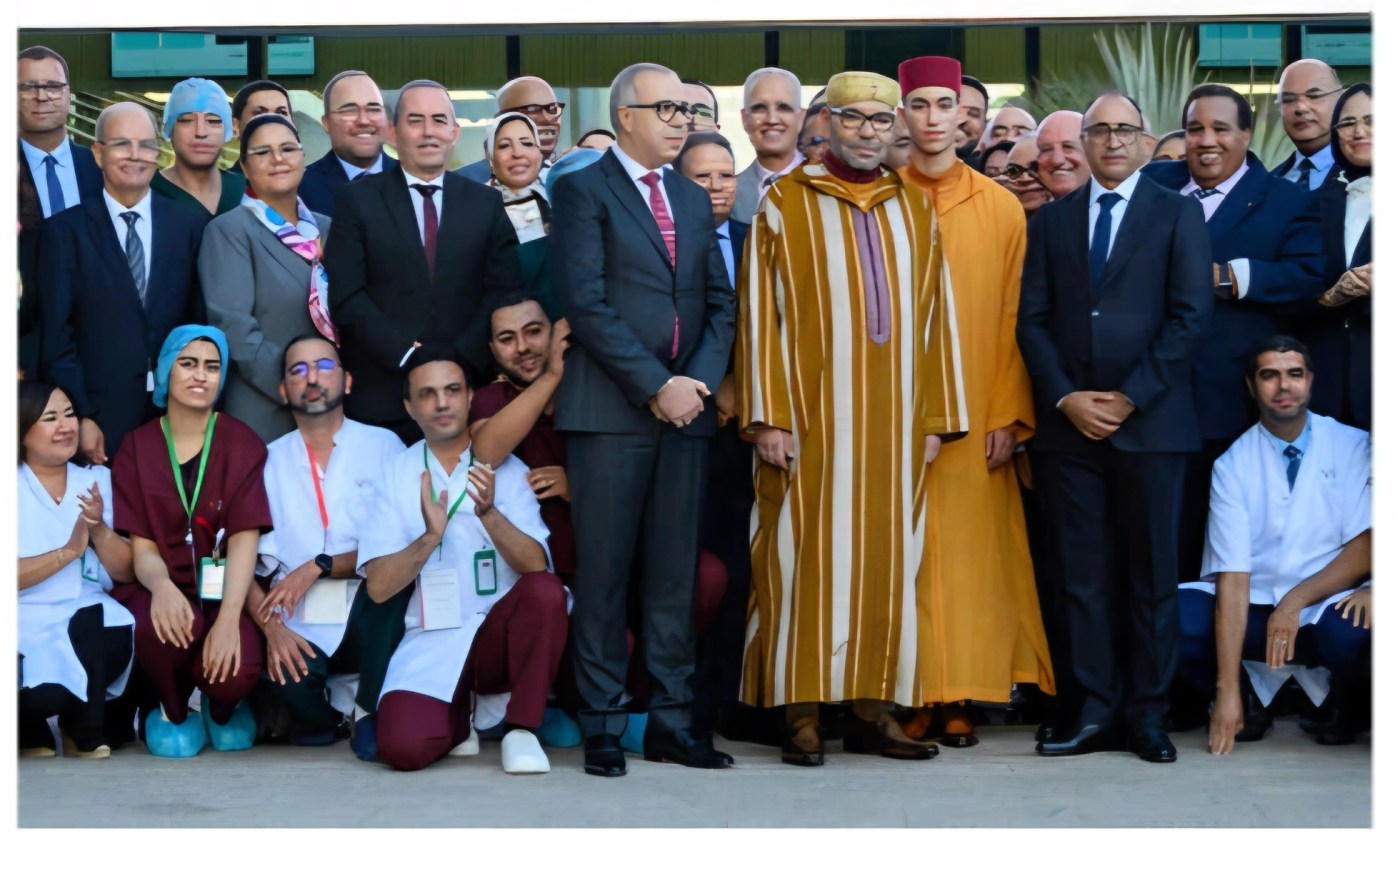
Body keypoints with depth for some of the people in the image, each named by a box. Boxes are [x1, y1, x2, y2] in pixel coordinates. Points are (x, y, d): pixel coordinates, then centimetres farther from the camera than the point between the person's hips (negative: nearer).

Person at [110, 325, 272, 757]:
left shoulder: (242, 444, 0)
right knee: (158, 625, -36)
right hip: (163, 588, 1)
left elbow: (244, 538, -10)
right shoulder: (138, 447, 3)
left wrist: (228, 619, -26)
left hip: (223, 592, -1)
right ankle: (174, 713, 1)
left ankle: (222, 709, 12)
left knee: (235, 672, -31)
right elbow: (142, 546, -2)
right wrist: (161, 586, -29)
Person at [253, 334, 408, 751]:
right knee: (292, 677, -34)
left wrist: (318, 567, -15)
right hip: (302, 629, 0)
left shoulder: (383, 447, 5)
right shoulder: (269, 460, 10)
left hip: (369, 621, 0)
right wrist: (271, 626, -16)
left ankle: (370, 711, -13)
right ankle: (318, 712, 6)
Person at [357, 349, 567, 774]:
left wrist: (488, 513, -28)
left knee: (546, 590, -32)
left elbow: (536, 566, -11)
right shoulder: (394, 476, 4)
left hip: (498, 634, 0)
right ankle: (462, 715, 9)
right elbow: (378, 588, -5)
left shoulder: (505, 469, 2)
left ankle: (521, 730, -14)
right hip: (431, 644, 0)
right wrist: (430, 537, -22)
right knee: (403, 747, -27)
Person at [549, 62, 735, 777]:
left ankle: (671, 719, 10)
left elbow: (720, 303, 15)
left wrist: (699, 380, -3)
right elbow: (586, 303, -10)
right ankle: (600, 725, 4)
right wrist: (656, 386, -13)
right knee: (604, 572, -2)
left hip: (686, 407, 5)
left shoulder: (694, 199, 18)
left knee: (676, 572, 5)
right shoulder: (584, 191, -1)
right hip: (610, 409, -5)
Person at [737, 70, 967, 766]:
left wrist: (935, 416, 7)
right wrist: (767, 417, -10)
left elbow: (933, 316, 12)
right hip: (813, 419, -4)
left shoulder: (914, 208, 11)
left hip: (894, 421, 4)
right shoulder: (786, 204, 0)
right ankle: (803, 714, 1)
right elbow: (761, 315, -4)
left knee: (887, 563, 5)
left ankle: (872, 711, 11)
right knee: (807, 559, -3)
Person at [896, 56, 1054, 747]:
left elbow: (1014, 319, 4)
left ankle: (961, 697, 5)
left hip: (975, 415, 1)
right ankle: (913, 697, 3)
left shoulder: (1001, 208, 6)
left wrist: (1009, 416, -4)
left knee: (971, 550, 0)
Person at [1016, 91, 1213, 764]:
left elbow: (1190, 317, -3)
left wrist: (1130, 397, -10)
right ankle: (1096, 712, 7)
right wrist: (1066, 397, -6)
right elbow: (1032, 320, 8)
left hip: (1150, 421, -2)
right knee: (1082, 575, 2)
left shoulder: (1178, 214, 5)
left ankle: (1147, 713, 9)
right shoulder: (1050, 219, 13)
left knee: (1152, 575, 3)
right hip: (1068, 424, 2)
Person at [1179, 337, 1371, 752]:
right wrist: (1227, 691, -20)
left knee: (1349, 630, -37)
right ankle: (1248, 699, 5)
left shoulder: (1355, 448, -1)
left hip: (1327, 606, -1)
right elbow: (1233, 577, -11)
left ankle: (1343, 699, 2)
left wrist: (1297, 601, -20)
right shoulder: (1233, 465, -2)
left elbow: (1365, 550, -6)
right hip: (1255, 609, 1)